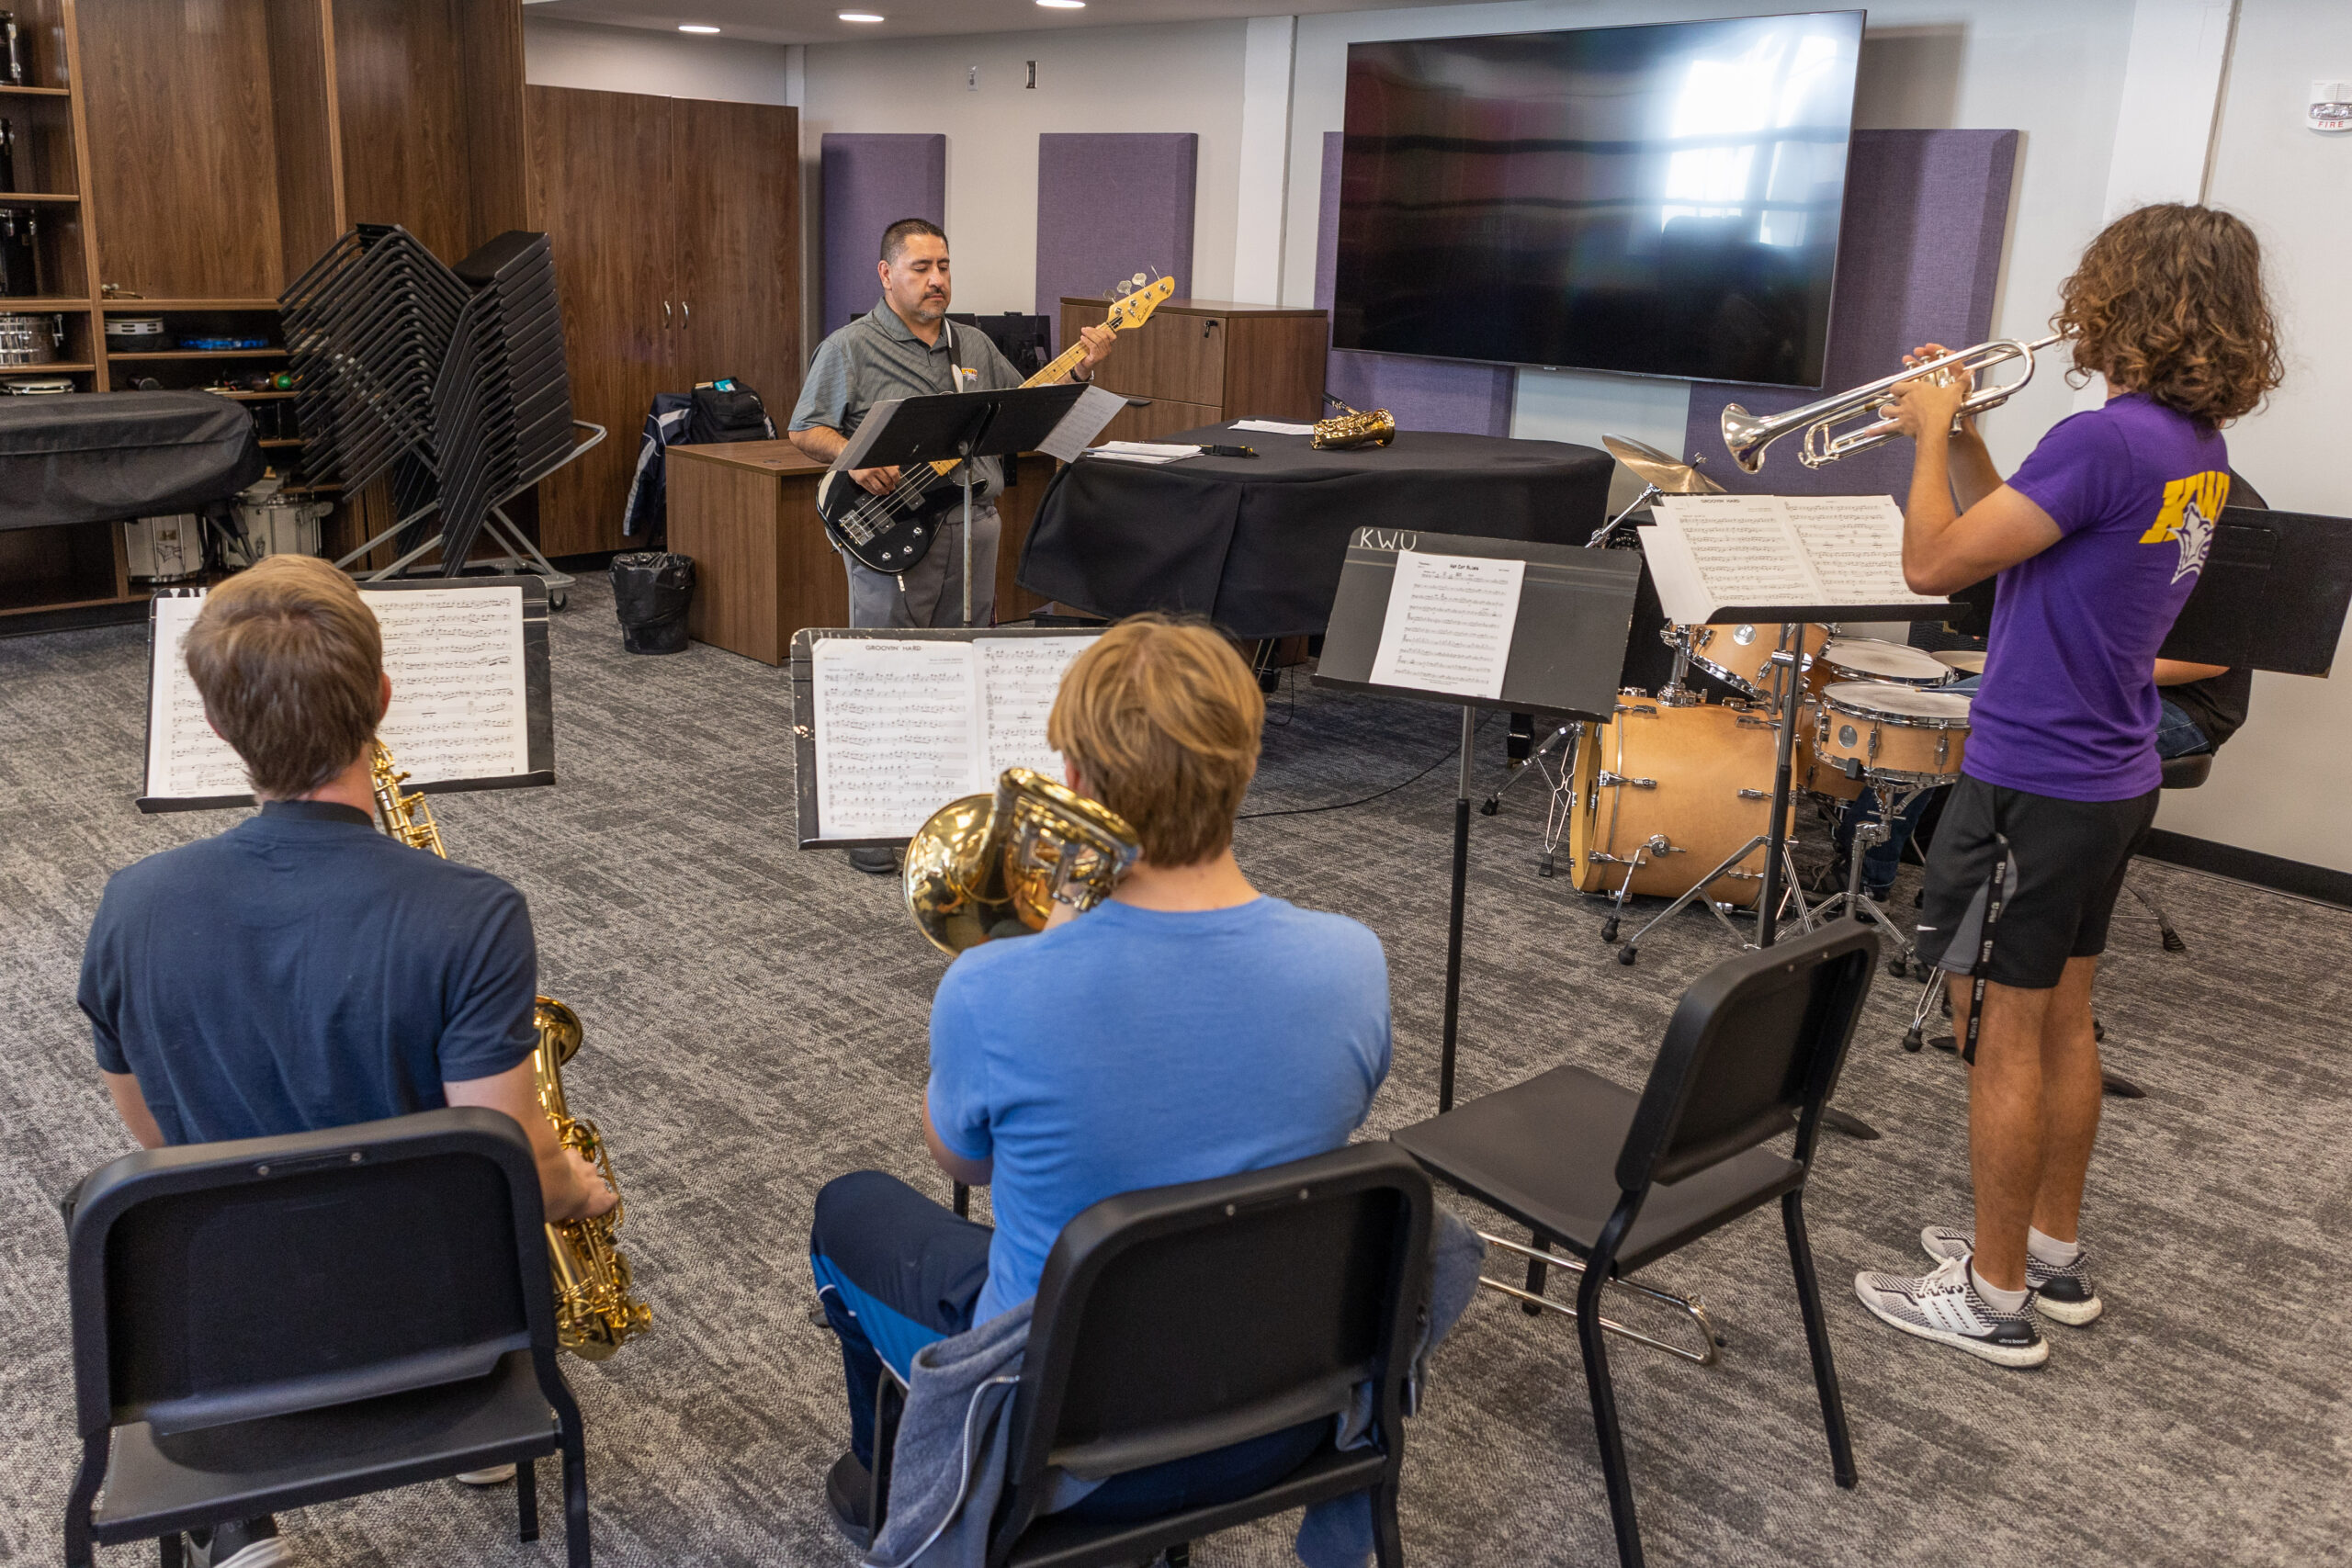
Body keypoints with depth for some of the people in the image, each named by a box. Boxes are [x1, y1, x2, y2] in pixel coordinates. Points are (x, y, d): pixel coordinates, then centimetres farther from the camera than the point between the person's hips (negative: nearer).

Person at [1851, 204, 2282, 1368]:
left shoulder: (2106, 442, -23)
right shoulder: (2198, 449, 7)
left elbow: (1934, 563, -21)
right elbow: (2022, 543, 13)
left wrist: (1933, 431, -7)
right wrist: (1958, 434, 8)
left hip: (2033, 785, -9)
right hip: (2112, 779, 9)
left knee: (2005, 1033, 2)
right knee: (2062, 1021, 19)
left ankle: (1995, 1300, 14)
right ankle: (2053, 1255, 33)